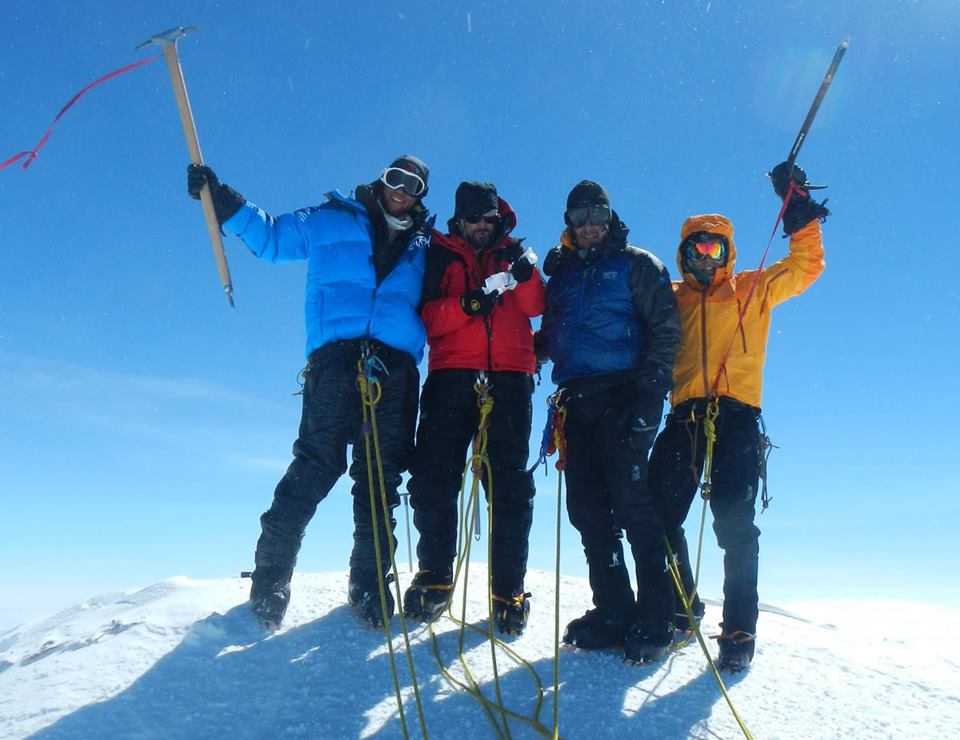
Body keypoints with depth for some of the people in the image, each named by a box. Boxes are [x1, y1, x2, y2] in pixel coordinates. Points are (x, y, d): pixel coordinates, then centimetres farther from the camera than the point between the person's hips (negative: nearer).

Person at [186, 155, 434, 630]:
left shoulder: (423, 245, 27)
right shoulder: (331, 221, 21)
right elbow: (269, 236, 28)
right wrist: (222, 201, 18)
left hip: (397, 367, 3)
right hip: (335, 359, -2)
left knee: (380, 479, -1)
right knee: (316, 465, -13)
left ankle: (369, 585, 5)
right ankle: (269, 579, -5)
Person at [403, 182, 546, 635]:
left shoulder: (511, 254, 21)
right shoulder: (440, 255, 16)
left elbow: (535, 307, 4)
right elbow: (426, 317, 1)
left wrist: (526, 275, -14)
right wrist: (468, 303, -14)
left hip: (509, 377, 1)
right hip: (452, 376, 0)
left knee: (510, 486, -4)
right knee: (433, 478, -7)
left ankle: (509, 592, 1)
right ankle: (434, 578, 7)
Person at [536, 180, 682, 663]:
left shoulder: (636, 265, 8)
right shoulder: (561, 274, 23)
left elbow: (666, 328, -1)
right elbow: (549, 336, 25)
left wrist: (649, 387, -13)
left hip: (623, 395, -5)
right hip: (576, 399, 5)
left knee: (632, 503, -10)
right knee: (587, 508, 2)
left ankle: (655, 619, -2)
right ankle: (613, 612, 10)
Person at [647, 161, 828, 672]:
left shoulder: (752, 289, 16)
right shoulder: (672, 298, 20)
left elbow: (805, 267, 10)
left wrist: (800, 211, 2)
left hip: (736, 414, -2)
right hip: (684, 414, 2)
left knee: (734, 524, -9)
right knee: (660, 517, -2)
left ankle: (739, 630, 1)